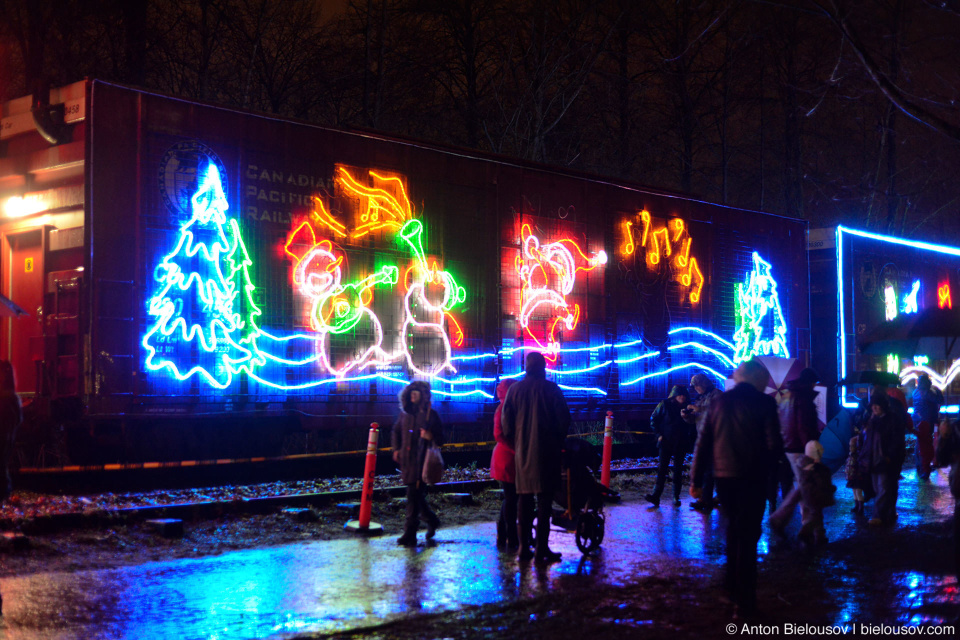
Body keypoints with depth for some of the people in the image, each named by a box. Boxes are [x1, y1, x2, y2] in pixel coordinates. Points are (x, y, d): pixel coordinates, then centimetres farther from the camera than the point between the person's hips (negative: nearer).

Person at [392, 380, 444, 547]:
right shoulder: (406, 413, 10)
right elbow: (396, 431, 26)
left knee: (414, 495, -9)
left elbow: (440, 439, -1)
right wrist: (396, 449, 15)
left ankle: (410, 534, -5)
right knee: (416, 495, 13)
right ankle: (431, 520, 36)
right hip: (406, 460, 6)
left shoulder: (430, 415, -4)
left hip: (421, 461, -6)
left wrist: (430, 436, -22)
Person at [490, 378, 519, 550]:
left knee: (510, 498, 14)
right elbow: (499, 435, -21)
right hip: (507, 459, -9)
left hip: (510, 458, 9)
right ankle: (512, 541, 2)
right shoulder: (503, 408, -12)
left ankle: (502, 538, 22)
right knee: (511, 499, -4)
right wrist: (517, 450, -23)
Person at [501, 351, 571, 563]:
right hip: (546, 452, -3)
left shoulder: (515, 390, 3)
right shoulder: (551, 389, -5)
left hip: (522, 452, 3)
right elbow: (564, 419, -4)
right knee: (544, 500, -2)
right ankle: (542, 548, -6)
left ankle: (524, 547, 10)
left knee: (525, 500, 9)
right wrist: (558, 441, 11)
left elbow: (506, 423, 2)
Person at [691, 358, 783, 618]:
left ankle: (733, 582, 33)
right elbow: (774, 445, -12)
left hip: (723, 476, 4)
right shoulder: (764, 402, -7)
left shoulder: (720, 401, 6)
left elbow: (704, 442, 5)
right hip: (752, 477, -4)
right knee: (747, 535, 3)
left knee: (734, 526, 24)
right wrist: (766, 467, 8)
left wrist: (697, 480, 9)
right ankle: (744, 601, 4)